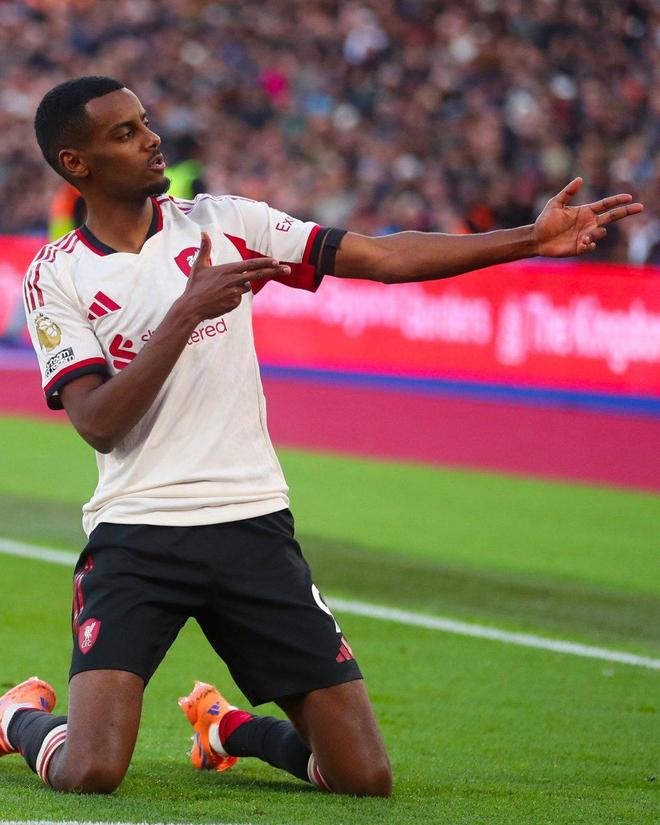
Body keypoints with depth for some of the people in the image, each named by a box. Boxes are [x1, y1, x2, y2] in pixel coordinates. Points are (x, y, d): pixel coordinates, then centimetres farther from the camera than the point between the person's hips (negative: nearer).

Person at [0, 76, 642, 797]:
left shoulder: (223, 223, 6)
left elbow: (384, 257, 4)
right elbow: (99, 424, -13)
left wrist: (533, 239, -2)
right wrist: (188, 311, -21)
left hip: (253, 526, 3)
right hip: (134, 538, -3)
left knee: (365, 777, -3)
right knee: (90, 774, -19)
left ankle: (232, 728, 28)